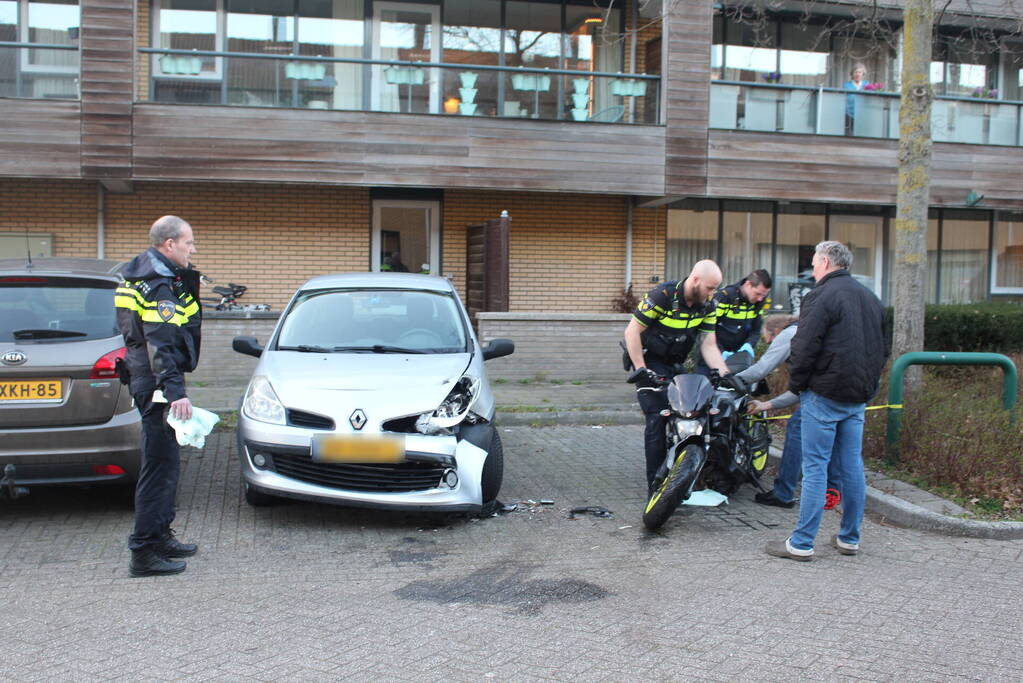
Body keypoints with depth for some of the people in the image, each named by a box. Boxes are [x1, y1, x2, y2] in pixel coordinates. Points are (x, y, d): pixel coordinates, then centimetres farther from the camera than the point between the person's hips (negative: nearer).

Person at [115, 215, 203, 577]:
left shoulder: (158, 277, 15)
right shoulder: (158, 287, -17)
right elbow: (160, 345, -26)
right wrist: (175, 391, -30)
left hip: (151, 381, 11)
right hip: (157, 384, -11)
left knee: (166, 462, 18)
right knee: (160, 465, -7)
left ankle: (160, 536, 30)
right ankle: (144, 552, -3)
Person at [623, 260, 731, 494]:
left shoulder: (707, 306, -2)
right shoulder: (663, 295, -22)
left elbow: (709, 345, 0)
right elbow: (632, 331, -18)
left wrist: (725, 374, -15)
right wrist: (641, 370, -21)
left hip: (675, 365, 7)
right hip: (649, 361, -6)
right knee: (658, 418, -15)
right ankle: (655, 483, -10)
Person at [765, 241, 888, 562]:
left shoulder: (822, 297, -11)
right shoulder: (871, 298, 16)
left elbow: (804, 348, -16)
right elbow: (883, 348, 22)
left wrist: (796, 385, -3)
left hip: (824, 395, -8)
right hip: (858, 398, 8)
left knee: (815, 467, -5)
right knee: (852, 466, 12)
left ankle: (801, 543, -3)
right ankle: (849, 538, 20)